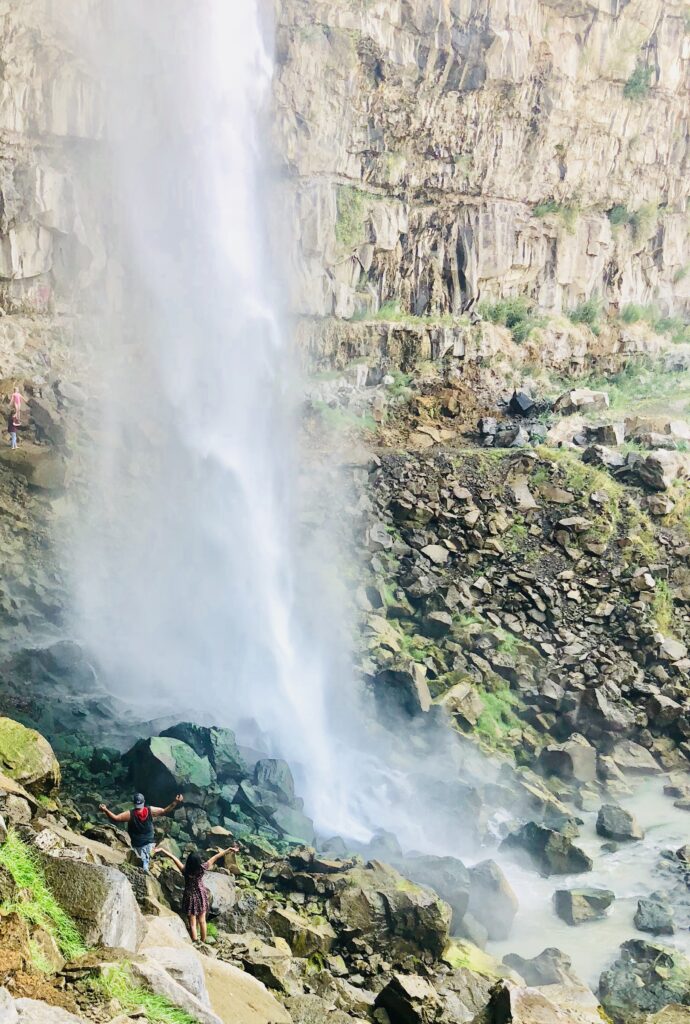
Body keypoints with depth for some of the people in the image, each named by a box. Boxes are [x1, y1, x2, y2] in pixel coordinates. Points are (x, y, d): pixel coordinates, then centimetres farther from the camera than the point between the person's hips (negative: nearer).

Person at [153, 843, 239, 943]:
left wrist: (162, 850, -16)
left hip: (190, 897, -2)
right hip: (201, 896, 2)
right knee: (202, 921, 19)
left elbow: (173, 857, -21)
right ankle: (203, 942, 29)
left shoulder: (185, 870, -25)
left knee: (192, 924, 8)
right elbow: (216, 857, -14)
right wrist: (228, 850, -9)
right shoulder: (202, 868, -21)